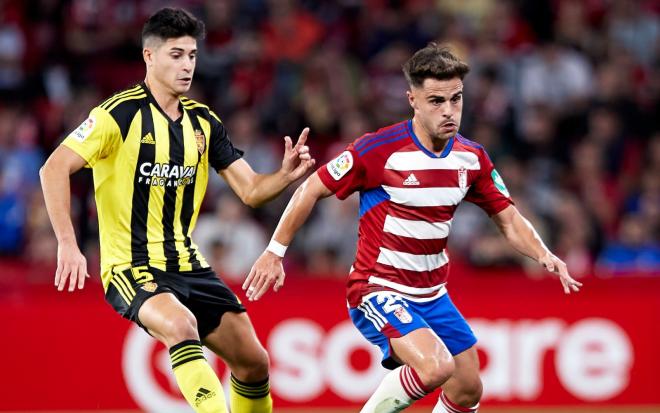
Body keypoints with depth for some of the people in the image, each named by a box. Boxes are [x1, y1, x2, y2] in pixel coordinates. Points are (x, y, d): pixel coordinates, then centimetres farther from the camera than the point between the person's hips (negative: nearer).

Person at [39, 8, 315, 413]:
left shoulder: (203, 122, 7)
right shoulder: (120, 113, -12)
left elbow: (251, 190, 8)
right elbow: (54, 169, -17)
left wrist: (286, 174, -14)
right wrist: (67, 244, -26)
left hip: (187, 265, 7)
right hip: (131, 266, -7)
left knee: (254, 362, 4)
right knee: (181, 324, -37)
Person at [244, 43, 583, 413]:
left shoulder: (471, 158, -1)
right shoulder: (380, 150, -18)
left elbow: (509, 219, 7)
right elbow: (312, 189, -9)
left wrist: (545, 256, -12)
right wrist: (274, 253, -8)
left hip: (432, 295, 7)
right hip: (377, 290, -7)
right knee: (436, 366, -29)